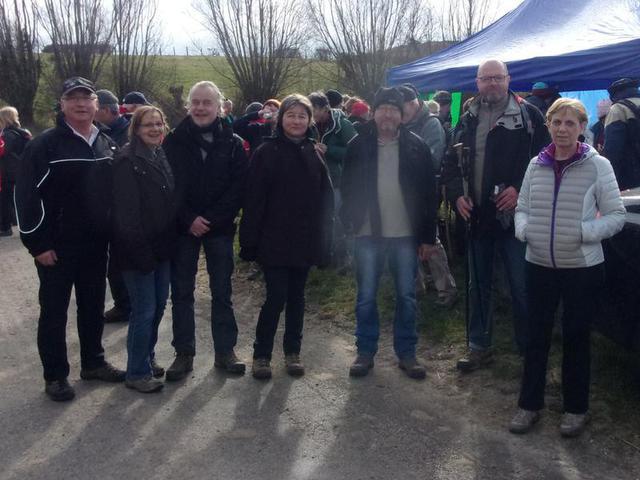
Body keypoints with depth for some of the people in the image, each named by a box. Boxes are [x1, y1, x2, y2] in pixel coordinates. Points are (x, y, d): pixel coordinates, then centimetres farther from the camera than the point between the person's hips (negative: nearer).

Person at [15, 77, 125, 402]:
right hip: (57, 246, -5)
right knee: (54, 311, 4)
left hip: (96, 244, 5)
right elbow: (26, 195, -11)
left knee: (93, 306, 15)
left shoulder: (108, 145, 8)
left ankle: (93, 362, 31)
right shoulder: (45, 145, -10)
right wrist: (37, 243, -14)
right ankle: (55, 375, 16)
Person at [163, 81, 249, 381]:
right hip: (183, 227, 0)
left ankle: (225, 351, 18)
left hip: (220, 228, 0)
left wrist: (211, 219, -13)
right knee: (181, 292, 6)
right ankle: (184, 354, 16)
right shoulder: (174, 141, 0)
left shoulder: (232, 143, 0)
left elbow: (238, 188, -4)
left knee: (222, 292, 7)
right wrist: (189, 219, -13)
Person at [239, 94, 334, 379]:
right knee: (276, 297, -5)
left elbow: (326, 199, 8)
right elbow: (254, 199, -9)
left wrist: (324, 240, 3)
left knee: (296, 297, 12)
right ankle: (261, 354, 11)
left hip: (304, 241, 4)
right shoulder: (267, 152, -5)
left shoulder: (313, 154, 7)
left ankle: (293, 351, 25)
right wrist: (250, 241, -13)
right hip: (274, 240, -4)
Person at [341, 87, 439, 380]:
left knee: (406, 296, 8)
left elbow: (429, 193, 1)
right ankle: (365, 352, 20)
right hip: (368, 234, 0)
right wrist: (350, 220, -6)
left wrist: (428, 236, -2)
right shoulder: (358, 146, -1)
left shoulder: (416, 147, -1)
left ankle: (406, 352, 21)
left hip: (406, 234, 0)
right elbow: (348, 187, 4)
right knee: (366, 296, 7)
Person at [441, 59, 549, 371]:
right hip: (477, 216, 4)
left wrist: (521, 189, -17)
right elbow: (451, 164, 13)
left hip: (513, 215, -4)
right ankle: (479, 346, 26)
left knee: (521, 287, 1)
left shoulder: (528, 116, -2)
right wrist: (457, 195, -3)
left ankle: (529, 347, 16)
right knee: (478, 286, 13)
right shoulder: (467, 121, 11)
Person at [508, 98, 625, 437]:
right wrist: (524, 229, -9)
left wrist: (585, 232, -20)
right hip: (540, 264, 3)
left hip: (582, 267, -3)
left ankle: (576, 408, 27)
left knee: (576, 336, 9)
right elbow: (522, 208, 12)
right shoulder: (536, 165, 4)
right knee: (537, 334, 10)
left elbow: (616, 215, -5)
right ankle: (529, 403, 25)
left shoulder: (598, 166, -6)